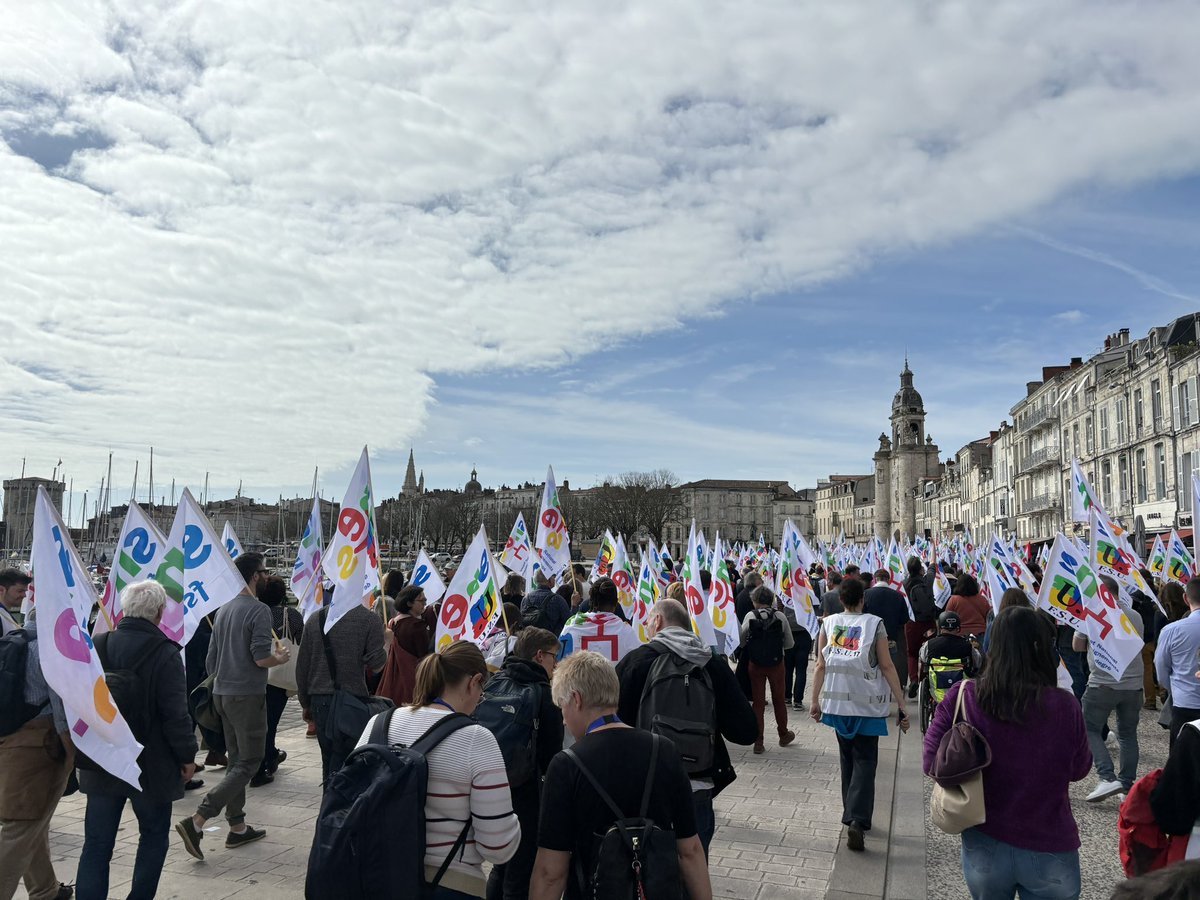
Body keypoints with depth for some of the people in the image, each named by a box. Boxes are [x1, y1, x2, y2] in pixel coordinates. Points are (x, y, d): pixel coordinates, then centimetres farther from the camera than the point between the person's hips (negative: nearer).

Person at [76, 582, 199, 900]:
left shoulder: (97, 646, -1)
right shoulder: (164, 653, -18)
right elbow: (175, 713, -18)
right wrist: (187, 755, -5)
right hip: (151, 765, -4)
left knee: (97, 843, 10)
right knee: (154, 835, 15)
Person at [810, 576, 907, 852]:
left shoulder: (828, 623, 1)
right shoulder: (874, 624, -7)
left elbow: (821, 666, 0)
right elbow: (887, 667, -9)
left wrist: (816, 701, 8)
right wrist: (902, 705, -4)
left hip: (837, 703, 3)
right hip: (867, 705, -3)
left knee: (847, 759, 18)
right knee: (864, 761, 2)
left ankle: (851, 815, 26)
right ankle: (857, 820, -12)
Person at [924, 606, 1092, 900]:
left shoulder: (962, 697, -17)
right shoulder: (1064, 706, -19)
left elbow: (932, 762, -8)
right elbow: (1079, 769, -1)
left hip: (984, 845, 2)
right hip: (1049, 849, -1)